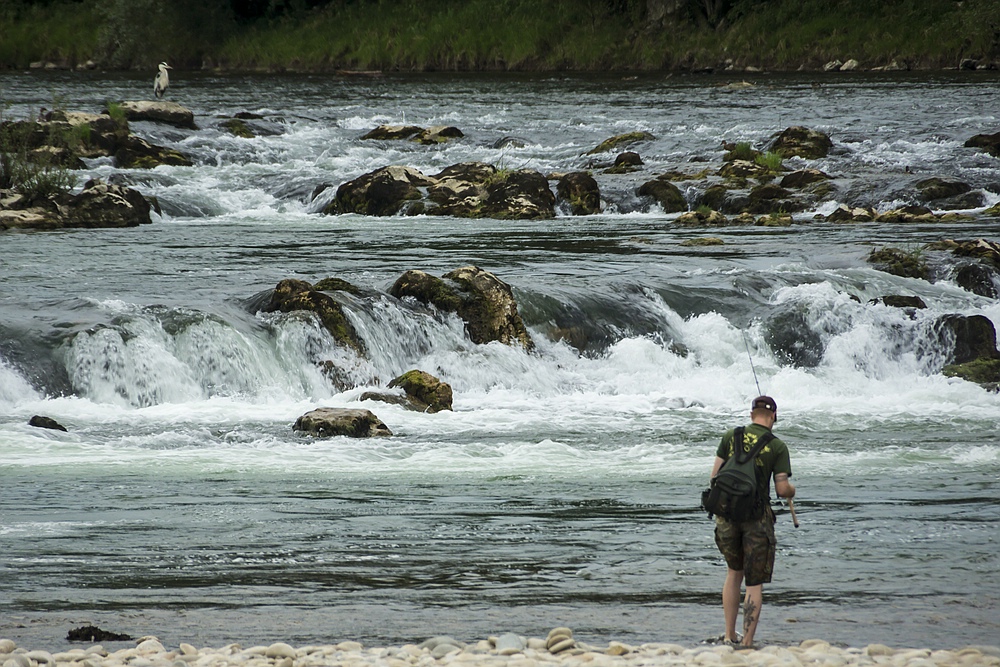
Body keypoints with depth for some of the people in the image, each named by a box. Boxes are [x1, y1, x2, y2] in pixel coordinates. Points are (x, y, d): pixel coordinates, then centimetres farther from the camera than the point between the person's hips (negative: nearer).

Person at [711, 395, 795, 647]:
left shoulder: (731, 436, 1)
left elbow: (715, 476, 3)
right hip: (757, 517, -3)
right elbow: (782, 489, -9)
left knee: (734, 572, 23)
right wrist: (792, 491, 14)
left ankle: (730, 636, 23)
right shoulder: (777, 446, -6)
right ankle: (747, 643, 1)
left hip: (728, 512, 3)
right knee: (754, 583, 4)